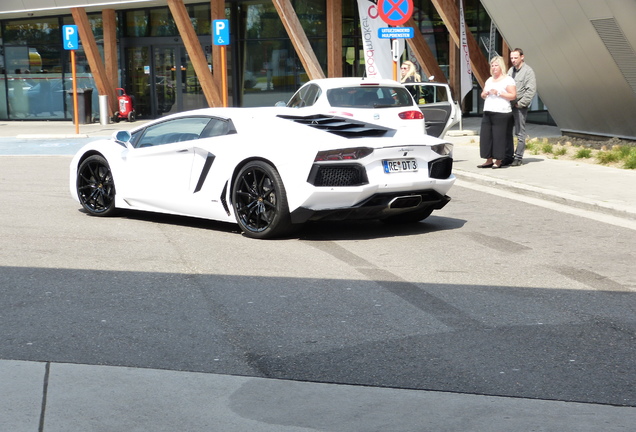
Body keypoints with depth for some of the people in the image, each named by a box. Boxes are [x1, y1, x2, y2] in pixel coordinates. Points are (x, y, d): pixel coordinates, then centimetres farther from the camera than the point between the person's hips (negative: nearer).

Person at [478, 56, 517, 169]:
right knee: (486, 136, 2)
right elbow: (483, 95, 27)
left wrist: (498, 93, -16)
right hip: (488, 112, 7)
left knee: (499, 136, -8)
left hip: (501, 113, -7)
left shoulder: (508, 80, -1)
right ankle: (489, 160, 8)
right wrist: (485, 94, 3)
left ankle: (499, 160, -1)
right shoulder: (489, 80, 21)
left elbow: (513, 96, -9)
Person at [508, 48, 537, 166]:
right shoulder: (510, 70, 15)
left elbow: (531, 90, -12)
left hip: (520, 107, -7)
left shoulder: (528, 71, -6)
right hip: (508, 105, 7)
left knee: (520, 133, -3)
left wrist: (520, 103, -13)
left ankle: (518, 157, 1)